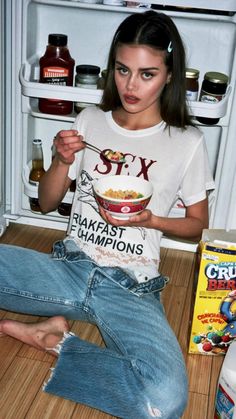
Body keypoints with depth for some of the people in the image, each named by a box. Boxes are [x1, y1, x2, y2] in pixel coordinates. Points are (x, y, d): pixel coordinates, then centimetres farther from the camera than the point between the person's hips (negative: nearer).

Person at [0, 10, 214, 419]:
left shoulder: (187, 143, 0)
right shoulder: (90, 121, 7)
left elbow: (198, 224, 11)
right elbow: (47, 203, 13)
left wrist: (149, 220, -9)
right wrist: (63, 161, -8)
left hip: (132, 287, -1)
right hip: (70, 266, 2)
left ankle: (58, 342, -7)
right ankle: (59, 328, -4)